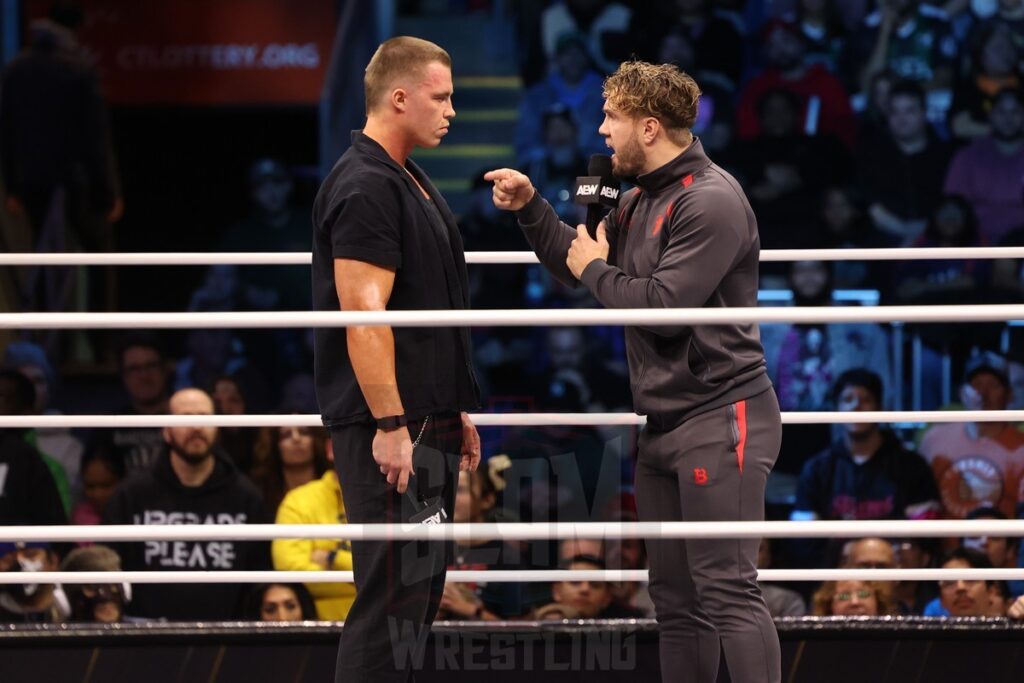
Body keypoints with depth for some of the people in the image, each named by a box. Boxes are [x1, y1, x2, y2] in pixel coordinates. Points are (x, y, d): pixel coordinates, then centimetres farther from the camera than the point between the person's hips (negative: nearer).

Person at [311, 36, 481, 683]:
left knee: (422, 586, 13)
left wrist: (456, 410, 23)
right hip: (391, 429, -10)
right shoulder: (366, 187, -15)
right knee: (392, 593, -9)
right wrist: (390, 425, -24)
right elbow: (364, 315, -21)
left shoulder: (411, 181, 17)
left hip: (429, 420, 10)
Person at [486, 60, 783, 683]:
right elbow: (578, 267, 25)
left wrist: (597, 270, -5)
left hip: (719, 418, -10)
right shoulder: (642, 200, 15)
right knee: (676, 598, 11)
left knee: (728, 591, -14)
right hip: (664, 422, 10)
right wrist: (530, 208, 11)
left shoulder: (710, 201, -14)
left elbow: (665, 305, -22)